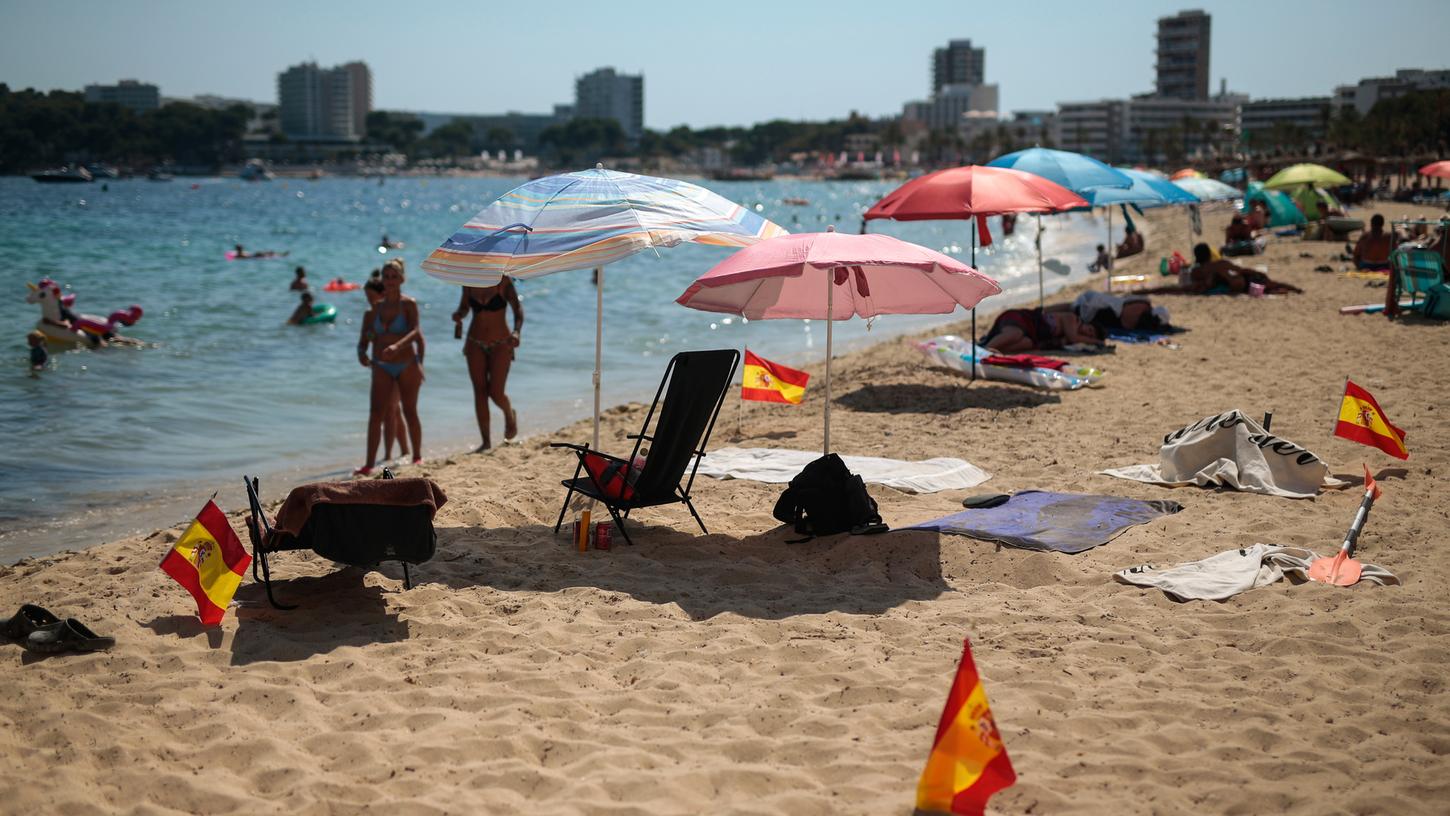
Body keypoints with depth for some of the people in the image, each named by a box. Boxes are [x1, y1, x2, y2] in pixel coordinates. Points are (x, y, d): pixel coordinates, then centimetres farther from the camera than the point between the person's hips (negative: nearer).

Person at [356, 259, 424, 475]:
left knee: (410, 412, 6)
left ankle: (417, 457, 22)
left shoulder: (408, 304, -5)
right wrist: (362, 353, -14)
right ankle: (369, 464, -9)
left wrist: (397, 346, -38)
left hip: (407, 365, -3)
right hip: (382, 367, 3)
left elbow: (416, 332, -20)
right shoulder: (376, 307, 6)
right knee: (376, 414, -6)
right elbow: (364, 338, 8)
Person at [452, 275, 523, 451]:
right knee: (480, 392, 0)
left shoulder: (503, 281, -10)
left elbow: (517, 309, -15)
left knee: (495, 393, -8)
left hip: (500, 344, -3)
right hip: (475, 344, 4)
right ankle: (486, 442, 7)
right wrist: (458, 316, -10)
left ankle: (510, 415, 27)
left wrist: (516, 332, -32)